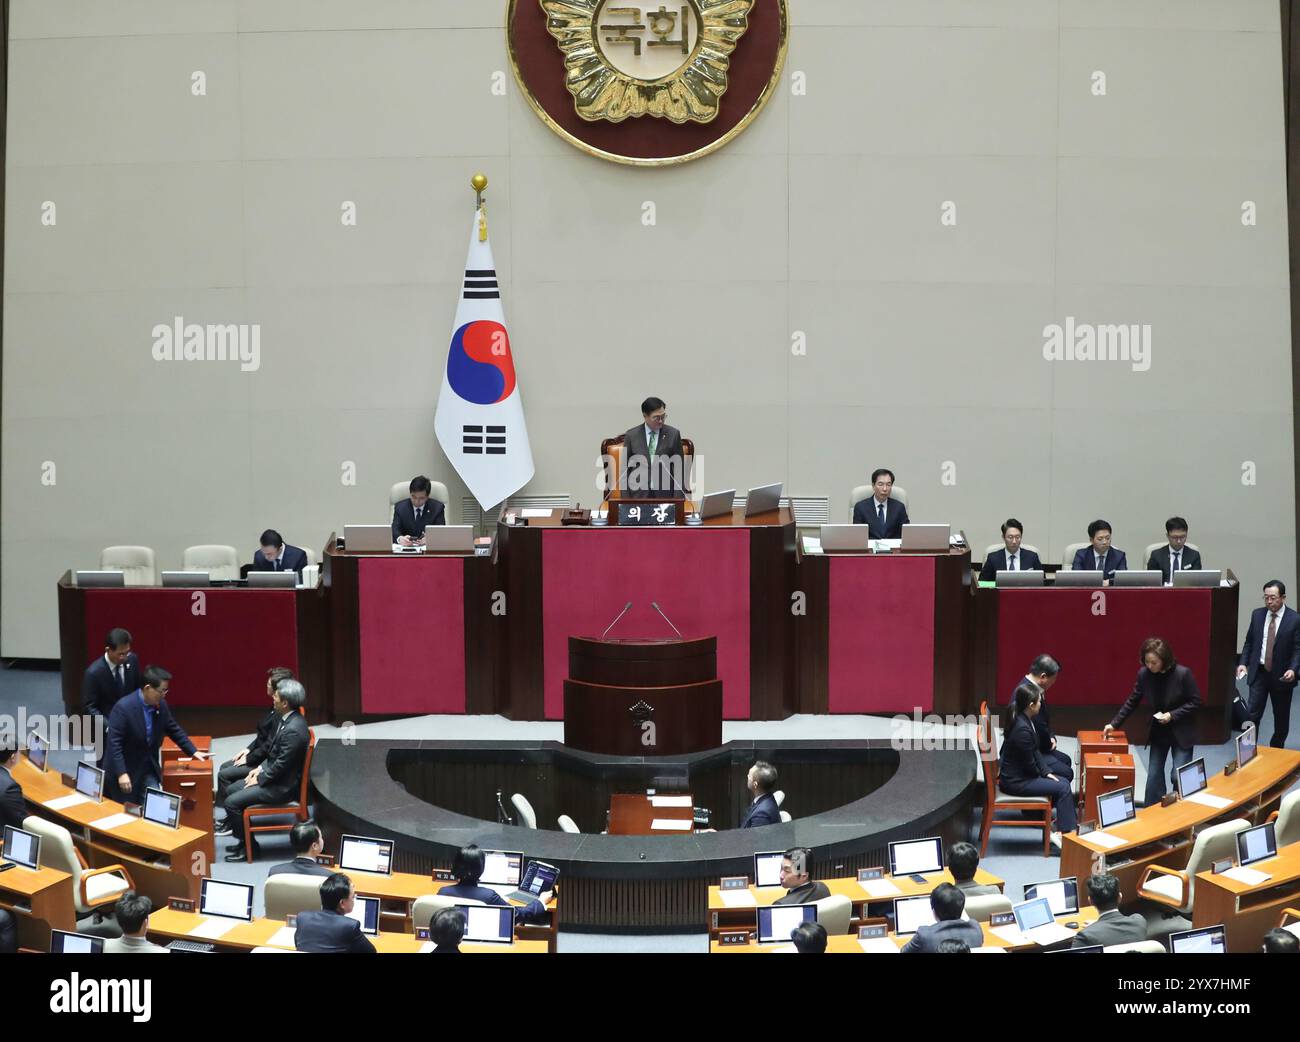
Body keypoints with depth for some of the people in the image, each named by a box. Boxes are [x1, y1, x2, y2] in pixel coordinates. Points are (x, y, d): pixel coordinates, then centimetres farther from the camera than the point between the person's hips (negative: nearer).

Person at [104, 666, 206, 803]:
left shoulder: (161, 705, -3)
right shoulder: (123, 707, -23)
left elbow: (174, 729, 13)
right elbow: (114, 742, -24)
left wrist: (193, 751, 7)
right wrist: (121, 774, -28)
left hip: (149, 768, 6)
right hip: (124, 768, -6)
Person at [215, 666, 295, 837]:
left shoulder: (281, 714, -26)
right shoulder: (275, 707, 5)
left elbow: (270, 745, -25)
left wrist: (249, 758, -15)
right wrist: (249, 749, 8)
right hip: (259, 755, 10)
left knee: (224, 775, -10)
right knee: (224, 767, 13)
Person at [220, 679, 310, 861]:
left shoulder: (293, 730, -28)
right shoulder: (289, 719, 3)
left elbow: (281, 765, -24)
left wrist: (260, 779, -11)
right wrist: (261, 768, 6)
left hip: (283, 786, -10)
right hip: (274, 776, 10)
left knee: (231, 803, -11)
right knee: (231, 790, 16)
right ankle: (243, 839, 24)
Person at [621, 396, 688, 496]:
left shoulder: (673, 434, 2)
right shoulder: (631, 435, 3)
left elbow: (679, 469, 3)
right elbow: (625, 469, 6)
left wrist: (678, 499, -4)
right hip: (638, 496, 0)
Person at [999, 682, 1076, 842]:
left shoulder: (1024, 720, 2)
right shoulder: (1022, 729, -28)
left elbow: (1035, 751, 11)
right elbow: (1029, 764, -20)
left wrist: (1046, 773, 4)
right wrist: (1043, 774, -1)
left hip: (1020, 774, 10)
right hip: (1015, 781, -10)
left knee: (1064, 782, 9)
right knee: (1063, 788, -9)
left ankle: (1070, 828, 10)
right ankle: (1062, 833, -1)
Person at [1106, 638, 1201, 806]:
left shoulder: (1183, 674, -23)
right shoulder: (1144, 674, -12)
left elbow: (1195, 701, -13)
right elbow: (1132, 702, 0)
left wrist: (1172, 715, -23)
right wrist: (1114, 723, -4)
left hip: (1181, 732, -4)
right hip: (1158, 732, 4)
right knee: (1153, 776, 5)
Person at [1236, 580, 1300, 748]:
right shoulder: (1257, 614, 3)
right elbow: (1249, 642, 10)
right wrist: (1243, 663, -2)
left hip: (1282, 676, -2)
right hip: (1258, 672, 2)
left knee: (1281, 717, 11)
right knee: (1252, 713, -6)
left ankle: (1276, 751, 28)